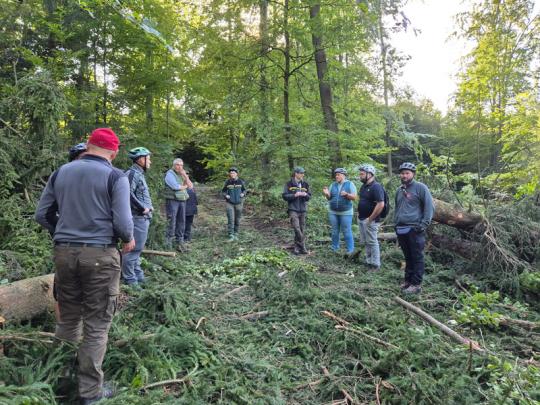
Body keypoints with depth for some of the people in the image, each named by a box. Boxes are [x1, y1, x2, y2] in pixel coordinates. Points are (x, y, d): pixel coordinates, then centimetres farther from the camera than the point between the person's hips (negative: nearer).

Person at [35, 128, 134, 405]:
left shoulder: (60, 172, 9)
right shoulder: (115, 176, -7)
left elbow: (41, 214, 11)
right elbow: (122, 223, -14)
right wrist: (129, 240, 6)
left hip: (63, 252, 5)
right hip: (100, 255, -5)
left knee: (67, 318, 19)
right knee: (96, 326, 6)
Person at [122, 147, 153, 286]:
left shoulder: (139, 174, 17)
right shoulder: (132, 173, -14)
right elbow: (129, 194, -25)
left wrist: (149, 207, 10)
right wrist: (143, 208, -18)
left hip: (143, 217, 11)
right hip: (137, 217, -11)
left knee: (137, 249, 17)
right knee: (133, 249, -5)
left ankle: (138, 275, 27)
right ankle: (129, 279, 3)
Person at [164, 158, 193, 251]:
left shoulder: (182, 175, 18)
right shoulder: (170, 173, -4)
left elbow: (191, 186, 10)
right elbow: (175, 186, -16)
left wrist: (185, 176, -1)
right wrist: (185, 186, 1)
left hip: (182, 201, 7)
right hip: (172, 200, -7)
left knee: (181, 222, 7)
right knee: (172, 222, -8)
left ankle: (179, 242, 13)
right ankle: (169, 243, -3)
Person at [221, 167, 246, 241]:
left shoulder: (241, 182, -2)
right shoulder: (227, 182, -3)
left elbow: (244, 190, 12)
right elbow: (223, 191, 7)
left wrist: (243, 194, -10)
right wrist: (226, 195, -13)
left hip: (239, 203, 1)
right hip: (230, 203, -1)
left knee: (237, 220, 9)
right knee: (230, 220, -10)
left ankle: (235, 234, 25)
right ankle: (231, 236, -8)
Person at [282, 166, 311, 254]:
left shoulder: (305, 184, 10)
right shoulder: (289, 184, -2)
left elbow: (309, 197, 13)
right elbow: (285, 196, -5)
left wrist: (305, 195, -10)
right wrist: (295, 195, -18)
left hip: (303, 210, 5)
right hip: (293, 209, -4)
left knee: (302, 229, 4)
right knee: (296, 228, -16)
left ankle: (297, 247, 15)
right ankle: (302, 246, -5)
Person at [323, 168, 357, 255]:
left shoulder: (350, 184, -1)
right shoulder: (333, 185, 11)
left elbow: (354, 197, -8)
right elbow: (329, 198, 9)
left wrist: (346, 194, -26)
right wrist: (326, 194, -12)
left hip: (346, 212, -4)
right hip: (333, 212, 4)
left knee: (347, 231, -4)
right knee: (335, 231, 8)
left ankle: (350, 250, 2)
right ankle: (335, 248, 17)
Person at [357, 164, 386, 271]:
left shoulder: (376, 187, -17)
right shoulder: (364, 186, 11)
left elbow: (381, 204, -24)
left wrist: (370, 218, -21)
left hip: (370, 220, -9)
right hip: (361, 219, 9)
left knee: (372, 242, -1)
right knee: (364, 242, 16)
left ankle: (375, 265, 10)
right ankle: (369, 262, 27)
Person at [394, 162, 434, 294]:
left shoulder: (420, 188, -4)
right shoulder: (399, 190, 17)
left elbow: (429, 207, -8)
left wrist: (423, 225, -13)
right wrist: (395, 223, 18)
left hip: (414, 229, -7)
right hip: (401, 229, 7)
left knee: (417, 258, -1)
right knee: (408, 257, 15)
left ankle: (416, 284, 4)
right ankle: (408, 280, 24)